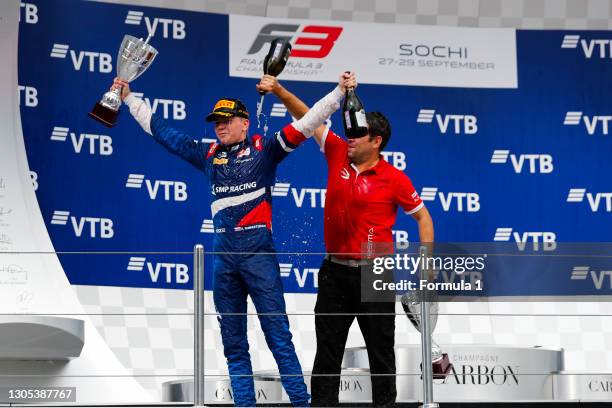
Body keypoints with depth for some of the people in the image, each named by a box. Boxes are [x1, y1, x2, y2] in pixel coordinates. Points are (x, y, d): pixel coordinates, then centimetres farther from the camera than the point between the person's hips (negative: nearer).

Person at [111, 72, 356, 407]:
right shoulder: (209, 155, 15)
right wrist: (129, 98, 27)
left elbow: (306, 124, -3)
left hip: (259, 253, -5)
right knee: (233, 343, 6)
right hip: (223, 257, 5)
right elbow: (162, 131, 23)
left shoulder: (264, 150, 3)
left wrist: (339, 91, -12)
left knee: (278, 335, -7)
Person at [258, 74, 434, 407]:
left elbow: (422, 217, 1)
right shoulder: (338, 155, 3)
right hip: (335, 272, 4)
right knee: (327, 351, 7)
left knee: (381, 352, 6)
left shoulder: (394, 178, -7)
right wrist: (279, 91, -4)